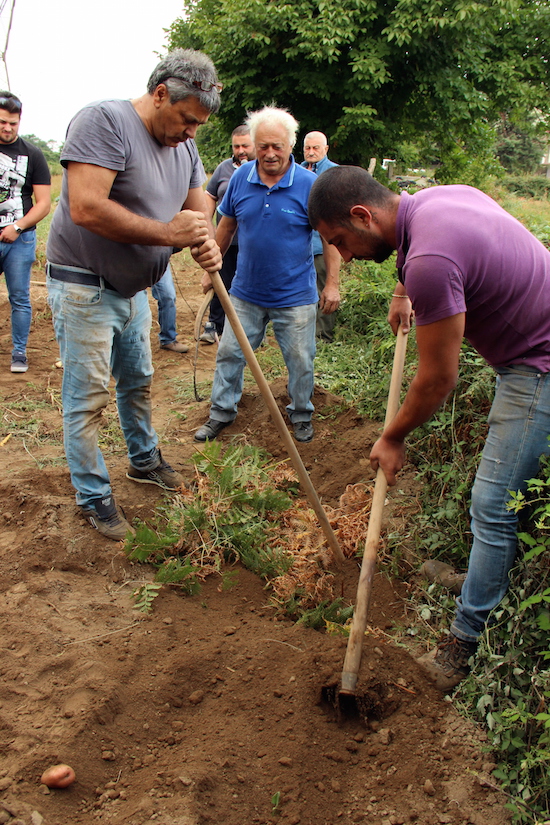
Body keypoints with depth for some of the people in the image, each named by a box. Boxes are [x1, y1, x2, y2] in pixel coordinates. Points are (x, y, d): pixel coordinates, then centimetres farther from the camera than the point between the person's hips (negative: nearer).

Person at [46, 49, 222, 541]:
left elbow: (198, 211, 7)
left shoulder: (185, 147, 6)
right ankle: (94, 497, 12)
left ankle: (145, 461, 41)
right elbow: (87, 209, -31)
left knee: (138, 382, 21)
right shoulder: (104, 121, -20)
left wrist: (207, 246, -18)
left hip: (133, 288, 8)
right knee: (88, 397, -2)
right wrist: (167, 232, -32)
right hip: (84, 287, -8)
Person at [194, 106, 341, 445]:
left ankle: (302, 415, 31)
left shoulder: (310, 184, -11)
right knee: (230, 353, 10)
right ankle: (221, 413, 27)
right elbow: (226, 226, 11)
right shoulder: (240, 178, -2)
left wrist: (332, 284, -7)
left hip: (295, 296, -3)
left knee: (300, 360, 9)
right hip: (246, 292, 3)